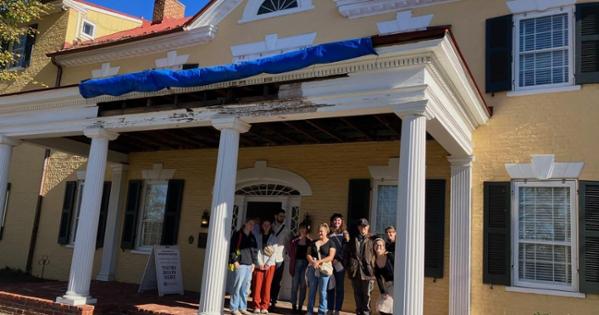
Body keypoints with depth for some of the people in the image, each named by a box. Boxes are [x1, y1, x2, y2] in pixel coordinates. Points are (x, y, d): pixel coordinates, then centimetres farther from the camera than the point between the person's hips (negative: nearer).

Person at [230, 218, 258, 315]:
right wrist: (235, 260, -11)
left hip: (249, 265, 6)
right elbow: (232, 248, -5)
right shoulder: (237, 235, 1)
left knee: (245, 287, 6)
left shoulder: (252, 237, 18)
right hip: (240, 264, -6)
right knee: (237, 286, -6)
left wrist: (254, 262, 10)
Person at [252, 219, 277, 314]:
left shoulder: (273, 238, 8)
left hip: (269, 265, 0)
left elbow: (274, 252, 2)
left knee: (267, 286, -2)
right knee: (257, 285, -5)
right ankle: (257, 306, 0)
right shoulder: (257, 236, 7)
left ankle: (264, 307, 2)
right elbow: (256, 250, -1)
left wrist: (268, 264, -8)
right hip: (259, 264, 0)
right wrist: (260, 263, -10)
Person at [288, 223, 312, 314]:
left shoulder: (309, 241, 1)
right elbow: (291, 252, 5)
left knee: (303, 285, 3)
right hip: (296, 263, 1)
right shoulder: (294, 240, 5)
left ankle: (300, 306, 10)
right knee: (295, 285, 4)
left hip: (306, 263, -1)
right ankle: (294, 306, 11)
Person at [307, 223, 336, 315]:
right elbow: (308, 254, 7)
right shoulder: (313, 242, 14)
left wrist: (319, 261, -17)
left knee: (322, 291, 1)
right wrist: (313, 262, -13)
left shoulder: (330, 243, 2)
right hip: (312, 269, 4)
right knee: (312, 291, 9)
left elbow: (331, 257, -7)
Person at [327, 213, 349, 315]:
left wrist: (338, 259, -10)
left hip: (340, 263, -1)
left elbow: (345, 249, -1)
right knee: (330, 287, 2)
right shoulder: (329, 233, 12)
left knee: (339, 287, 0)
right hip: (330, 263, 2)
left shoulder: (345, 234, 7)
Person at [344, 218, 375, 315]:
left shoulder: (371, 240, 4)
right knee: (357, 294, 10)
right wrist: (348, 266, 6)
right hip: (355, 271, 3)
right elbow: (347, 253, 15)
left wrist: (373, 267, -5)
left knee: (366, 295, -1)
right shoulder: (353, 240, 13)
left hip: (367, 270, -3)